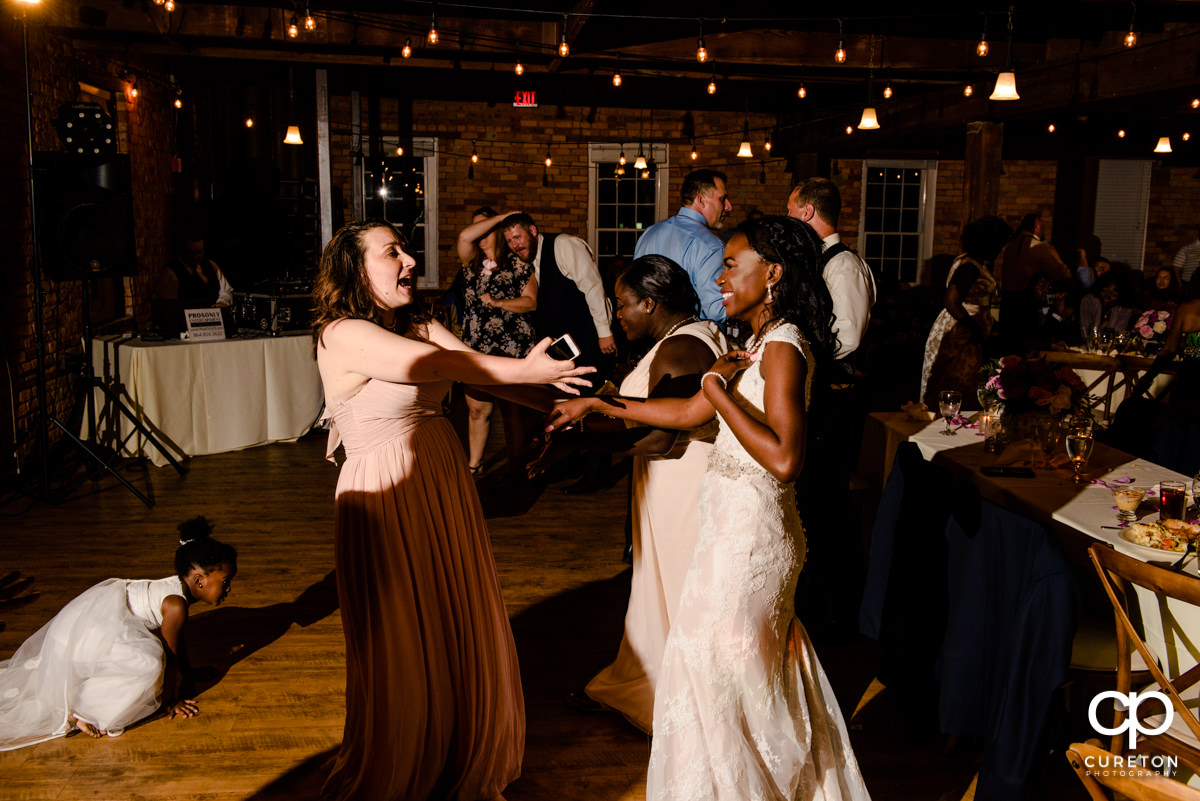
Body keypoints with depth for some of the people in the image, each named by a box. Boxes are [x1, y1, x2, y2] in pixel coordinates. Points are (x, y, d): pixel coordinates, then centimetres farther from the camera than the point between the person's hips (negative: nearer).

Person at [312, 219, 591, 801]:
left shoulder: (419, 326, 7)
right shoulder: (344, 335, -15)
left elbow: (474, 367, -5)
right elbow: (437, 366, -25)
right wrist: (526, 371, -28)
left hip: (443, 488, 7)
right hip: (388, 501, -7)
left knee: (459, 632, 17)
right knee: (403, 650, 7)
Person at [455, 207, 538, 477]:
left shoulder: (518, 264, 3)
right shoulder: (471, 262, 11)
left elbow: (531, 301, -4)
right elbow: (464, 236, -9)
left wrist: (498, 303, -14)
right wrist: (502, 216, -2)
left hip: (511, 347, -4)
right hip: (475, 347, 4)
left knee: (510, 409, 1)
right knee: (477, 408, 8)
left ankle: (515, 466, 11)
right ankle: (473, 464, 21)